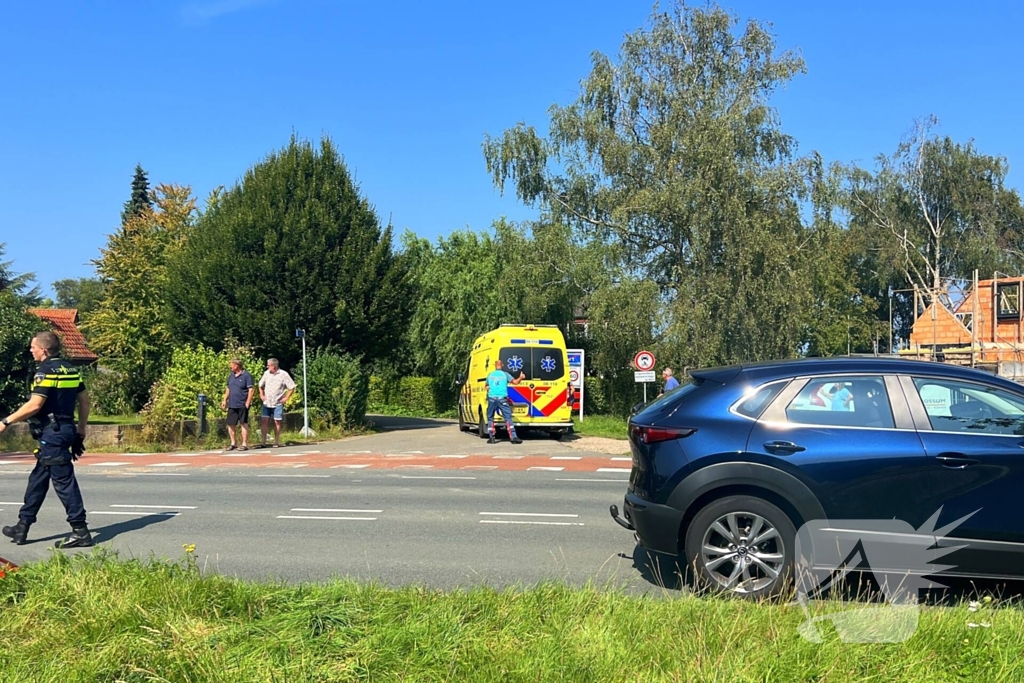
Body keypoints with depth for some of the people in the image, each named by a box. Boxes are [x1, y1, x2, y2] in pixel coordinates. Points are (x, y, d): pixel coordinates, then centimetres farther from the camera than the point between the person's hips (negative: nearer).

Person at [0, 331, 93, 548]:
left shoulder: (46, 371, -13)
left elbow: (34, 405, -20)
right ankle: (22, 527, 26)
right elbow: (84, 400, 14)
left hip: (51, 433, -9)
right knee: (37, 479, 17)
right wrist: (81, 431, 20)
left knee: (64, 481, -6)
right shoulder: (71, 370, 12)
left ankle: (80, 531, -5)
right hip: (66, 430, 9)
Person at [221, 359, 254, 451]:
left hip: (242, 405, -7)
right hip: (232, 404, 7)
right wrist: (224, 400, 14)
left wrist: (248, 402, -14)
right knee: (230, 424, 8)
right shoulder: (231, 375, 12)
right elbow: (228, 388, 20)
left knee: (244, 423, 1)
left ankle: (245, 444, 7)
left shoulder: (246, 375, -9)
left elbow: (251, 389, -11)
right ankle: (233, 443, 20)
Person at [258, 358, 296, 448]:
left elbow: (292, 387, -6)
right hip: (266, 403, 4)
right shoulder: (266, 373, 6)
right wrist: (261, 395, 9)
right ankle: (263, 442, 0)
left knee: (277, 422, 2)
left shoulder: (283, 374, -7)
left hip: (278, 403, -4)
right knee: (264, 421, -3)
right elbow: (261, 385, 21)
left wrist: (286, 398, -10)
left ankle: (276, 442, 10)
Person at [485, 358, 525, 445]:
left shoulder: (490, 375, 11)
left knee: (490, 418, 14)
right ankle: (513, 437, -9)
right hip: (502, 399, -2)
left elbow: (487, 387, 24)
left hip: (492, 398, 2)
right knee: (508, 417, -1)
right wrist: (521, 377, 13)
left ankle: (491, 437, 9)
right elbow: (515, 382, -5)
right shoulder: (505, 374, 2)